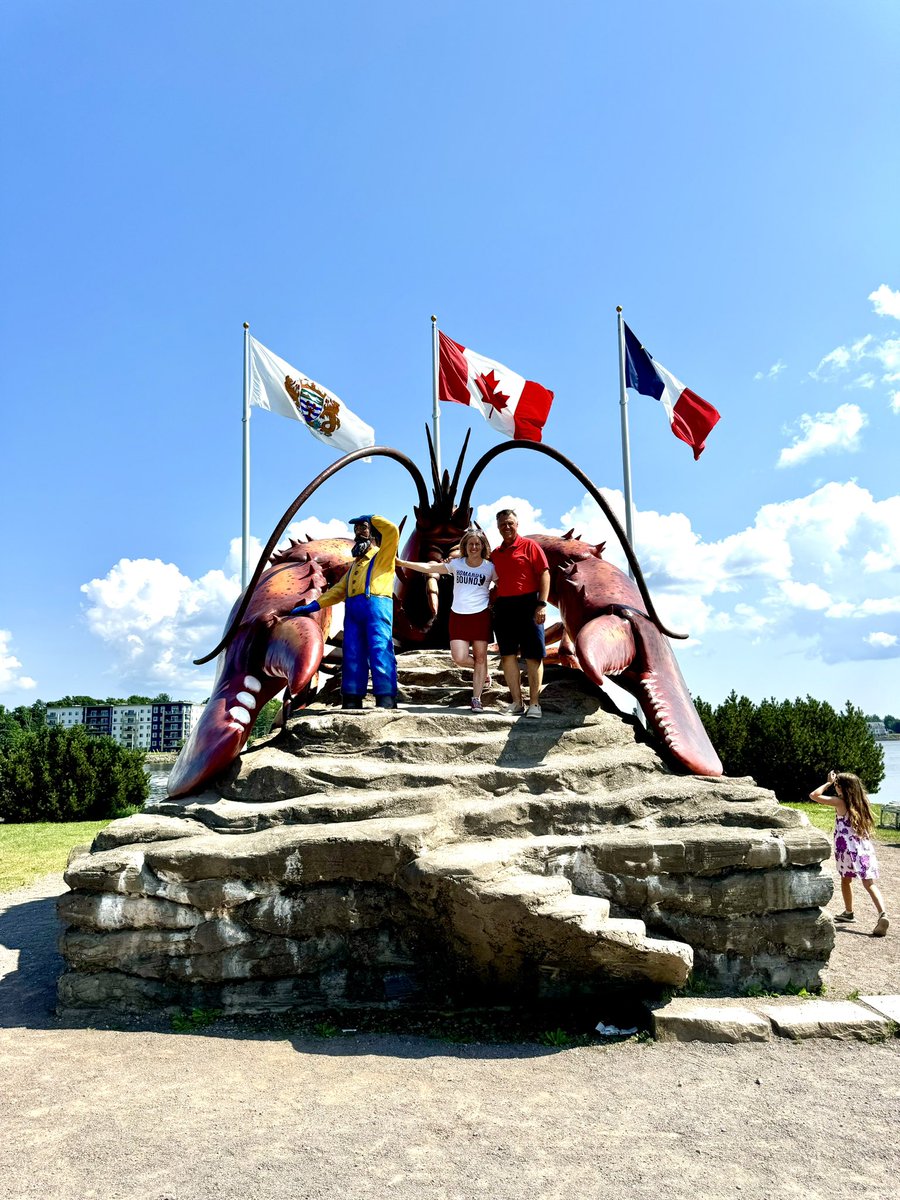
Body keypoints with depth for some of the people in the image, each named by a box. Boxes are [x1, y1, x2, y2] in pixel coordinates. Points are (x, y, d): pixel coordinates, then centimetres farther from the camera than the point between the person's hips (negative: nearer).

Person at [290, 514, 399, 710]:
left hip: (376, 605, -7)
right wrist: (314, 605, 19)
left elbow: (393, 531, -3)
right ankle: (352, 700, -3)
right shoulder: (355, 565, 34)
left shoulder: (383, 556, 15)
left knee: (380, 652, -15)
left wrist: (372, 518, 12)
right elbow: (339, 590, 29)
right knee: (353, 656, -2)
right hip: (353, 609, 7)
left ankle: (386, 699, -19)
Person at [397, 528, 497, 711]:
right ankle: (483, 672, 24)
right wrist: (403, 563, 1)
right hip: (458, 616, 1)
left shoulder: (490, 567, 1)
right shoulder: (456, 564, 4)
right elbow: (429, 568, 4)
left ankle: (476, 699, 12)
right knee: (459, 658, -9)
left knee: (480, 657, 1)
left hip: (481, 615, -1)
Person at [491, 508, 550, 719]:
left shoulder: (529, 546, 1)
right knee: (508, 655, 3)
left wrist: (542, 604, -14)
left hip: (527, 603, -5)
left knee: (533, 655, -2)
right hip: (503, 606, 5)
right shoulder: (495, 554, 15)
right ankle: (517, 703, 10)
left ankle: (534, 704, 2)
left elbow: (544, 574, -5)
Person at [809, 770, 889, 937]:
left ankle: (848, 912, 31)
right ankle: (882, 914, -23)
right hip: (865, 847, 3)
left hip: (847, 848, -3)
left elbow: (814, 795, -8)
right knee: (870, 883, -4)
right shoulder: (862, 802, 7)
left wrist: (828, 782, 0)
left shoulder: (840, 802, -8)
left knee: (846, 879, 18)